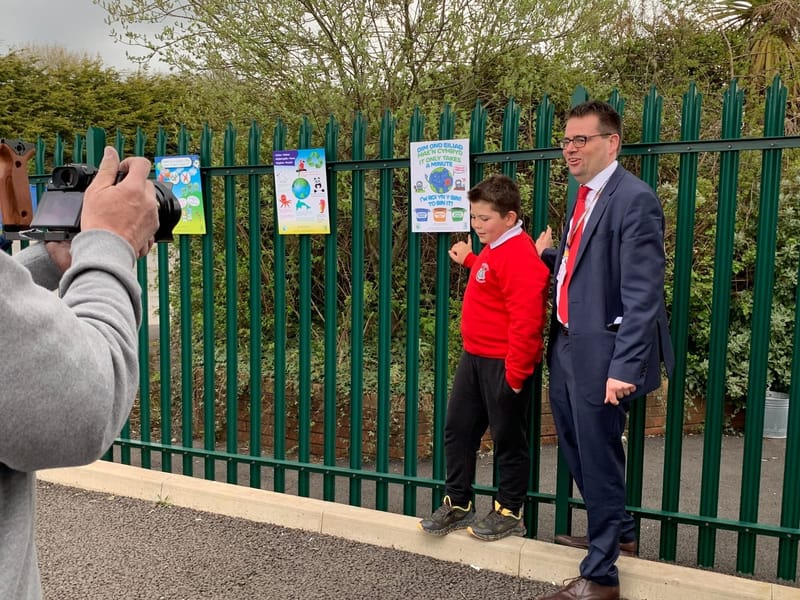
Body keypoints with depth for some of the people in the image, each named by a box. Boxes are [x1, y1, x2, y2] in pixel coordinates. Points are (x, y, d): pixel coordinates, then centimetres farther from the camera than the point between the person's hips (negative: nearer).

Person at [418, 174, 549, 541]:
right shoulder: (493, 249, 10)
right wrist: (470, 261, 24)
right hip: (474, 356, 10)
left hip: (503, 363, -10)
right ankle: (458, 504, 27)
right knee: (457, 430, 13)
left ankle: (509, 514, 22)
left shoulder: (519, 256, -20)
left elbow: (526, 320, -24)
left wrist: (515, 372, -22)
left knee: (507, 438, 6)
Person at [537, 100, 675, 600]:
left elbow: (642, 293, -20)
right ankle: (618, 532, 45)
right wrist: (549, 255, 5)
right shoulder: (586, 196, 13)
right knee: (577, 451, 22)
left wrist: (625, 367, -24)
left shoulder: (634, 198, -15)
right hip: (568, 346, 9)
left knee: (599, 460, 4)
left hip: (601, 353, -9)